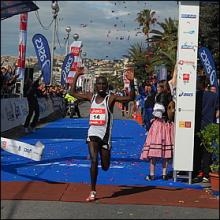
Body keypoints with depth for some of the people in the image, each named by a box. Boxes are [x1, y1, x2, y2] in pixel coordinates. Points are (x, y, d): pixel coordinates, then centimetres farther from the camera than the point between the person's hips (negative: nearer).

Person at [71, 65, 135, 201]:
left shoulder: (111, 98, -6)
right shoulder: (91, 97, 6)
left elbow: (131, 98, -19)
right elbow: (73, 93, 16)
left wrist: (131, 82, -32)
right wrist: (76, 76, 9)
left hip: (105, 135, -2)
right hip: (93, 134, 2)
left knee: (105, 167, 8)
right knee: (94, 161, -14)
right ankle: (93, 192, -6)